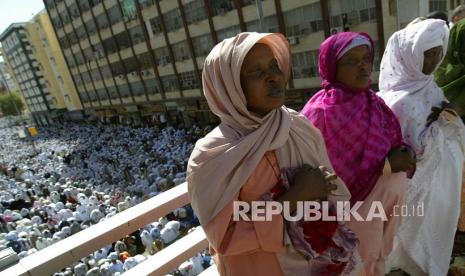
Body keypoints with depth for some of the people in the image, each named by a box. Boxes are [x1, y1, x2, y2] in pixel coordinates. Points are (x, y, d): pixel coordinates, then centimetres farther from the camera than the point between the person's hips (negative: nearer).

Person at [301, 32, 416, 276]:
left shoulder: (371, 101, 0)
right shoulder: (321, 112, -22)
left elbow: (390, 141, 11)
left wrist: (404, 153, -11)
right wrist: (385, 165, -23)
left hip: (389, 199, 6)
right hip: (358, 206, -6)